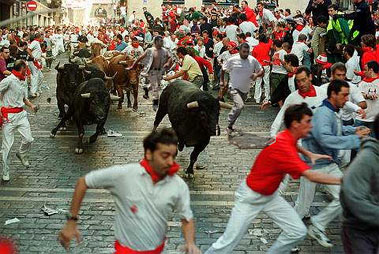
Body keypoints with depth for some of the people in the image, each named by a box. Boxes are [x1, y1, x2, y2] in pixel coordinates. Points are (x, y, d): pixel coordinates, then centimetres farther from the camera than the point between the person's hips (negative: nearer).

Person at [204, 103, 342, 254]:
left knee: (298, 232, -1)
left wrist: (309, 154, 9)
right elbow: (311, 176, -38)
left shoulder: (289, 138, -5)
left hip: (271, 195, 9)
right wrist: (342, 180, -32)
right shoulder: (282, 146, -32)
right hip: (251, 197, -9)